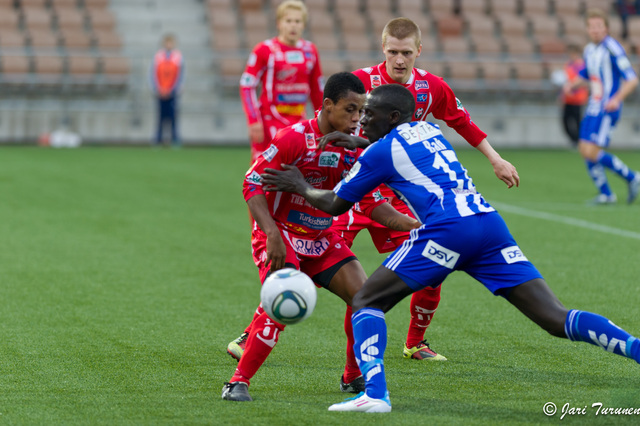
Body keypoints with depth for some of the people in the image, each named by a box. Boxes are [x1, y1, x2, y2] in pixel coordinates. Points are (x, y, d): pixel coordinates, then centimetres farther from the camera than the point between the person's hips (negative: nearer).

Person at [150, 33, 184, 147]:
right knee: (161, 115, 1)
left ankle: (175, 138, -1)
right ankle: (159, 139, 6)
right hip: (160, 93, 1)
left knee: (173, 115, -5)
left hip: (172, 93, -1)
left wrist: (172, 90, -6)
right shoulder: (158, 56, 5)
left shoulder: (178, 57, 3)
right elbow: (154, 75, 5)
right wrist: (158, 90, -4)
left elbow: (180, 76, 1)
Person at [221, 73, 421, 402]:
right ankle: (238, 382, -16)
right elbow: (252, 183, -19)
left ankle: (354, 376, 15)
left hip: (322, 237, 6)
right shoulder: (295, 138, -20)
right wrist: (272, 234, -29)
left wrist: (415, 225, -6)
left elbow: (372, 202, 7)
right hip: (281, 233, -6)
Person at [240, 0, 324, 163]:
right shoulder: (265, 50, -6)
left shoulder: (310, 51, 9)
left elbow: (317, 89, 18)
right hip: (270, 119, -5)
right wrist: (253, 121, -12)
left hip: (299, 122, 5)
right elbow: (247, 85, -6)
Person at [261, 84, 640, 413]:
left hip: (447, 229, -6)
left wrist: (301, 186, 36)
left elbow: (335, 205, 20)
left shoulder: (380, 152, 9)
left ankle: (375, 393, -11)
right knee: (556, 320, -2)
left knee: (366, 303, 7)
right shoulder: (430, 129, 26)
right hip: (491, 224, 6)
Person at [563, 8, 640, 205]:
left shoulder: (612, 49, -14)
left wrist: (617, 99, -30)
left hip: (607, 109, -8)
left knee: (591, 152, -16)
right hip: (593, 108, 8)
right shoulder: (589, 50, 11)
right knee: (584, 150, 6)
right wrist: (573, 84, 6)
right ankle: (605, 194, 18)